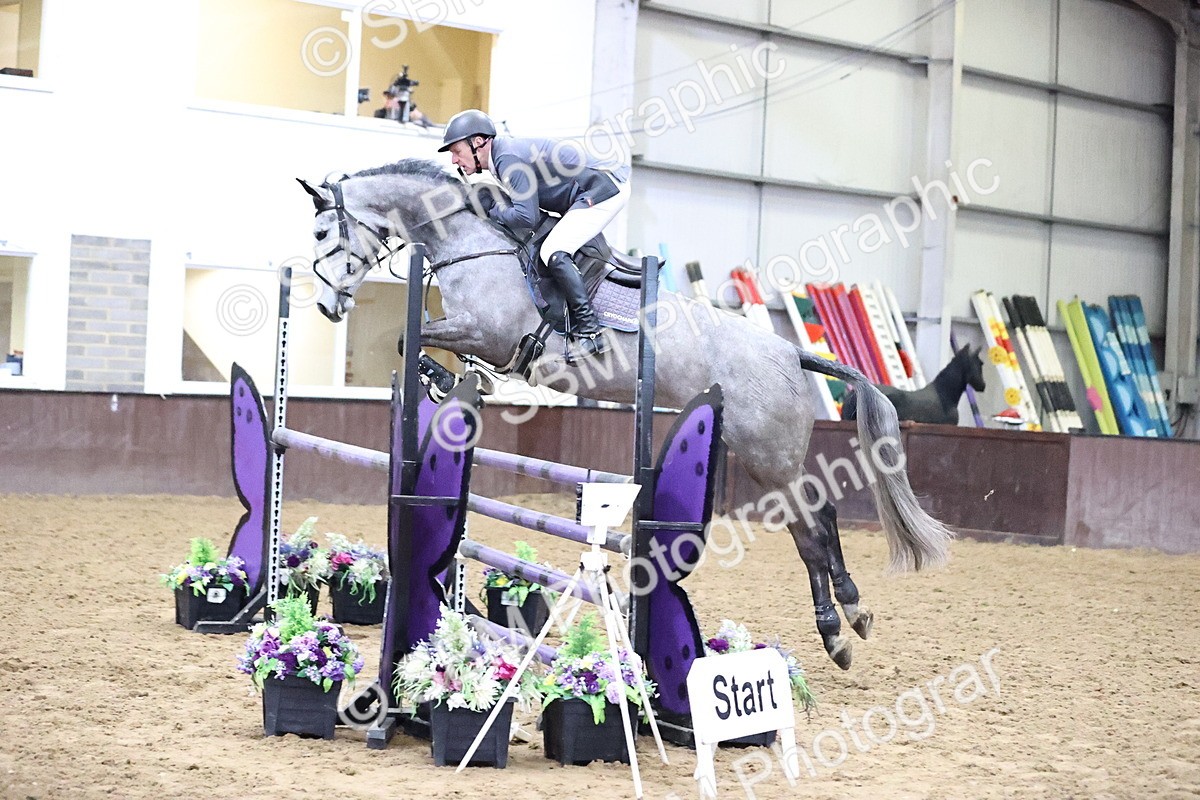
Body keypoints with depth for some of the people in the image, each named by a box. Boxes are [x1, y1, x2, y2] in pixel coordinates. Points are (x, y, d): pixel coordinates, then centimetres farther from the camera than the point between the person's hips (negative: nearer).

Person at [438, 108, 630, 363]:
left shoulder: (508, 159, -19)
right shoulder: (506, 150, 12)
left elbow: (526, 218, -25)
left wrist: (491, 208, -11)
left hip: (606, 189, -11)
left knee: (554, 253, -19)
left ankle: (590, 332, -21)